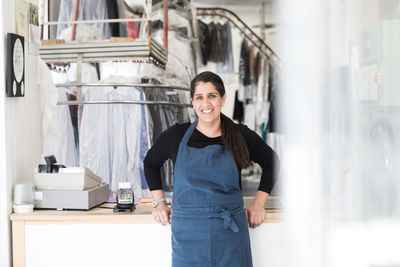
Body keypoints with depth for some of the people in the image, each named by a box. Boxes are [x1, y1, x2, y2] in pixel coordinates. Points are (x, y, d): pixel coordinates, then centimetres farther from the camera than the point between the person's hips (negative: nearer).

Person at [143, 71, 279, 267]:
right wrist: (159, 202, 12)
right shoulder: (176, 136, 1)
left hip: (230, 232, 0)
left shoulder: (241, 136, 1)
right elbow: (150, 163, 19)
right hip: (188, 234, 0)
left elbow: (271, 162, 17)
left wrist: (258, 204, 11)